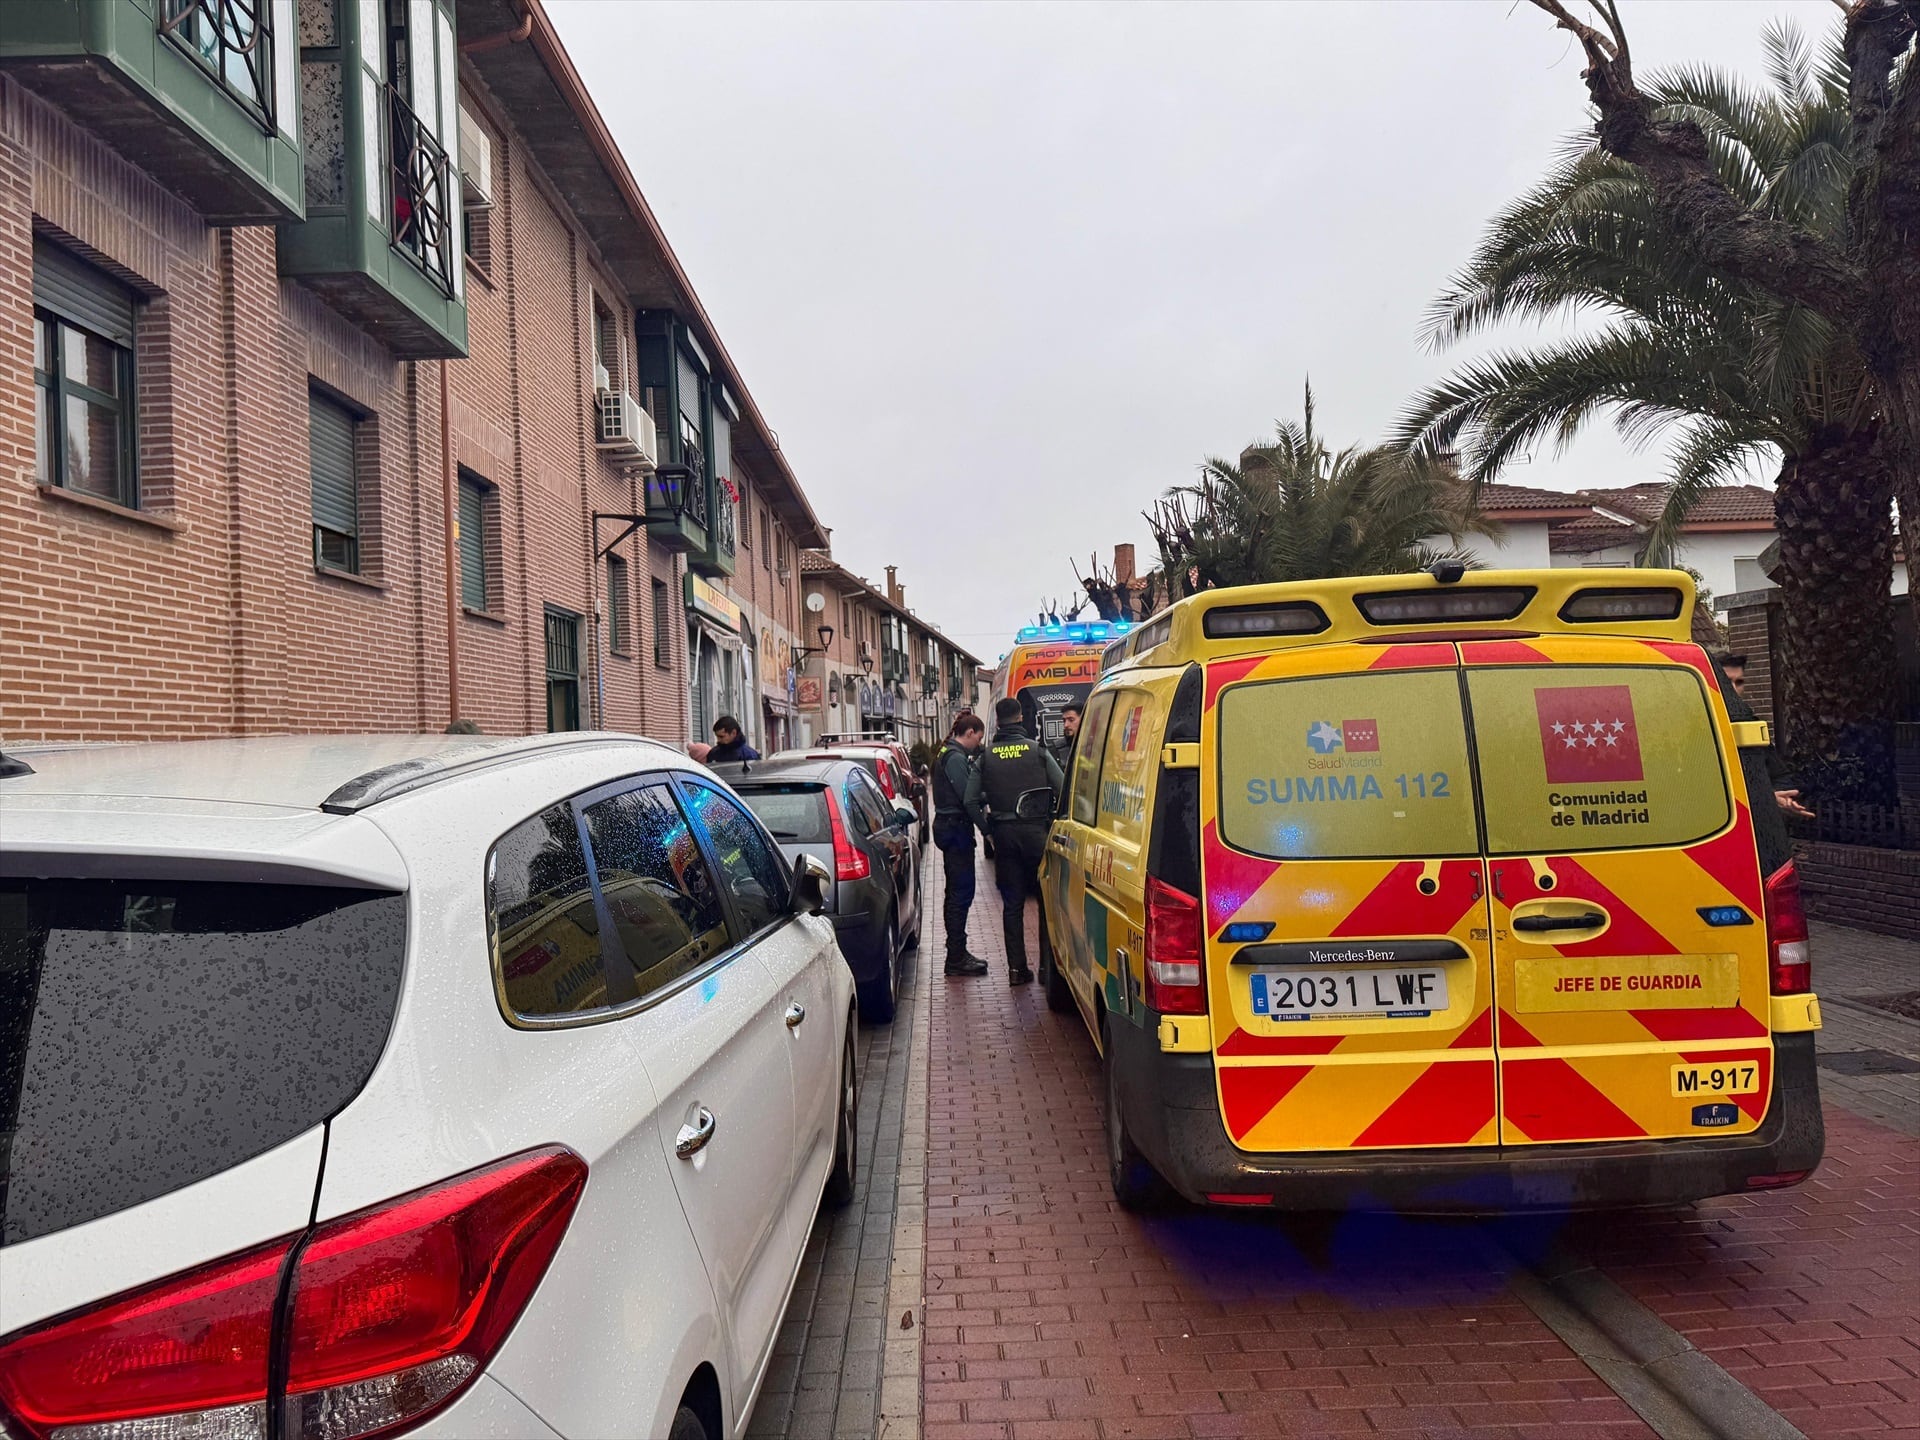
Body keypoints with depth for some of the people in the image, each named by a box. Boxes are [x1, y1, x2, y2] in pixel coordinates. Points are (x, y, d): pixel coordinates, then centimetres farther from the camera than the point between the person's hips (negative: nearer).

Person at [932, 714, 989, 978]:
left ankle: (956, 953, 25)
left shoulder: (947, 754, 15)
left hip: (948, 826, 11)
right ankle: (956, 958, -4)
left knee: (956, 891, 16)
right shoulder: (956, 758, -16)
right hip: (956, 828, -11)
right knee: (962, 892, -7)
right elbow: (967, 796, -23)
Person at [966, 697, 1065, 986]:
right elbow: (1062, 790, -5)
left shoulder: (986, 756, 4)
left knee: (1011, 903, 7)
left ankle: (1016, 967, 8)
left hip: (1003, 833, 2)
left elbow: (971, 800, 1)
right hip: (1035, 830, -2)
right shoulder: (1037, 750, -1)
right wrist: (1055, 822, 7)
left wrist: (988, 829, 9)